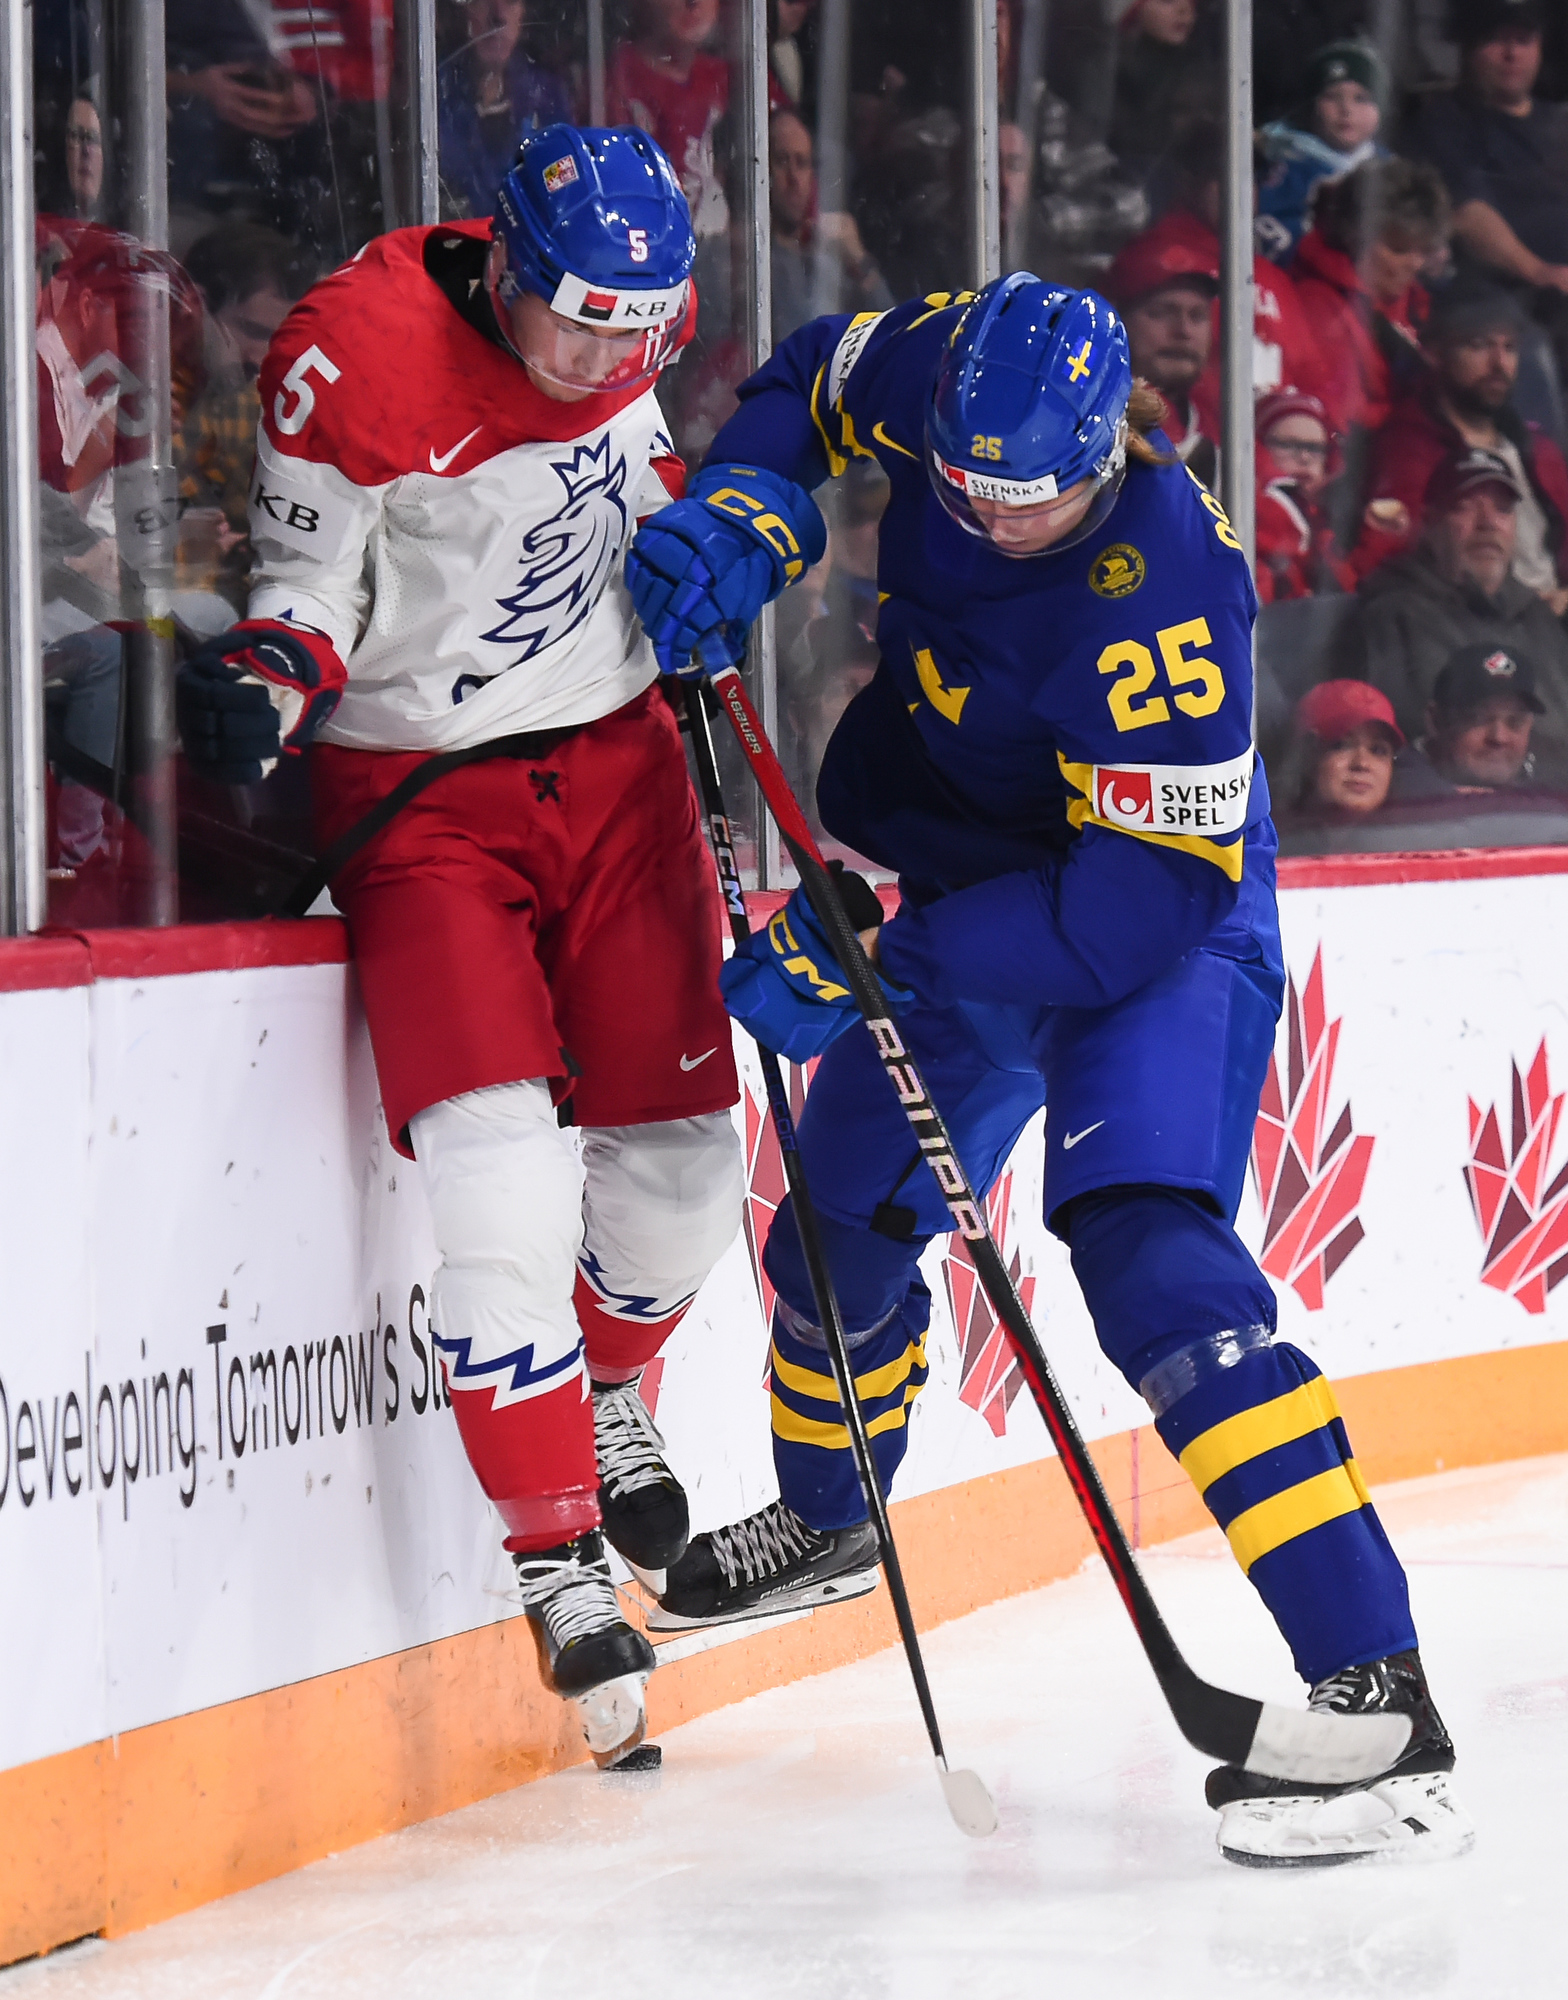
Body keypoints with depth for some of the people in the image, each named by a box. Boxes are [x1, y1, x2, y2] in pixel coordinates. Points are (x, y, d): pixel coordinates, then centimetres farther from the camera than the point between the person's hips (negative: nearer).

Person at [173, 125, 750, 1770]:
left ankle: (610, 1391, 40)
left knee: (678, 1164, 6)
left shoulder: (628, 312, -5)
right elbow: (311, 582, -12)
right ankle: (560, 1558, -1)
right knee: (508, 1190, -15)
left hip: (611, 752, 5)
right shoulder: (356, 356, -23)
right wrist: (267, 677, -31)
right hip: (419, 789, -5)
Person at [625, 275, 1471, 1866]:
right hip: (958, 883, 8)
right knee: (838, 1228, 20)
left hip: (1153, 927, -8)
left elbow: (1141, 904, -34)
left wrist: (881, 954, -34)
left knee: (1146, 1257, -28)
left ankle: (1375, 1694, -34)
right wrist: (738, 508, -13)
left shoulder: (1156, 597, -36)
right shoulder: (946, 372, -17)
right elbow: (817, 380, 8)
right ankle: (826, 1518, 54)